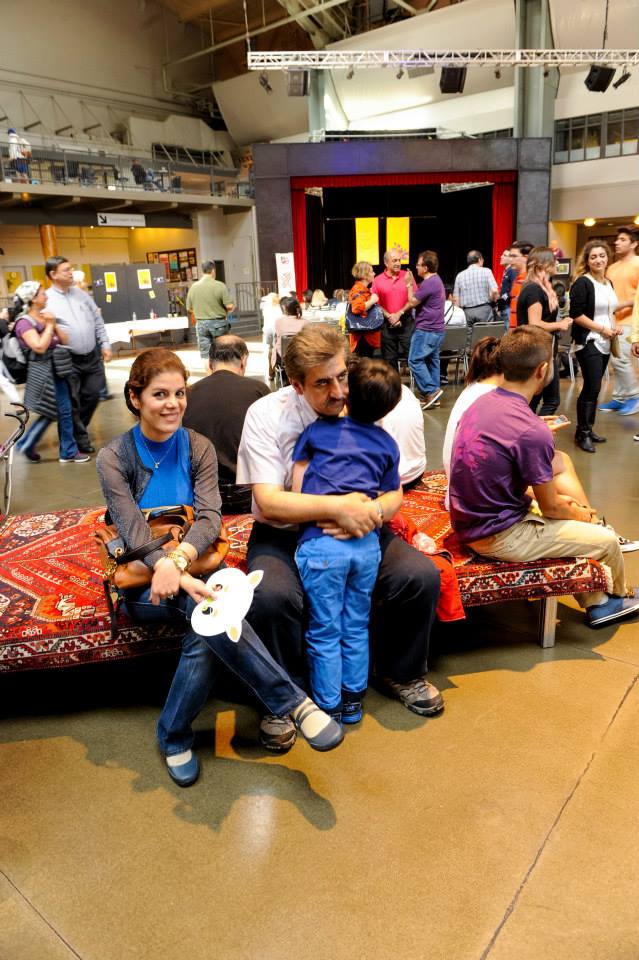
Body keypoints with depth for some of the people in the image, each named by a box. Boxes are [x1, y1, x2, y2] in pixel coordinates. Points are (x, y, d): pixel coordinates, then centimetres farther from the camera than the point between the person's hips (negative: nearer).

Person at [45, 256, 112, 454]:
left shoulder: (81, 294, 10)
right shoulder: (46, 300, -8)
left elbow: (98, 320, 15)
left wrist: (105, 344, 9)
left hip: (93, 356, 5)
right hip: (69, 360, -5)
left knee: (93, 395, 12)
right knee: (72, 402, 2)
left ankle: (77, 429, 34)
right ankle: (81, 439, 18)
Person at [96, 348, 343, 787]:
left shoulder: (198, 447, 2)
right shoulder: (114, 458, -5)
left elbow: (210, 518, -10)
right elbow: (136, 534, -15)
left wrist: (177, 561, -32)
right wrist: (182, 579, -33)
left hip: (193, 566, 3)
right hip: (142, 581, -2)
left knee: (205, 635, -31)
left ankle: (175, 737, -10)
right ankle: (294, 702, -29)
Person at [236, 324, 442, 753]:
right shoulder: (266, 415, -16)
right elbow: (268, 503, -22)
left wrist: (367, 515, -31)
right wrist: (336, 506, -36)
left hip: (359, 530, 3)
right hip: (284, 535, -2)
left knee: (422, 575, -19)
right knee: (272, 597, -32)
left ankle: (402, 673, 13)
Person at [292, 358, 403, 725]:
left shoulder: (318, 430, 4)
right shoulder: (387, 443, 13)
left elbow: (297, 489, 4)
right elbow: (394, 499, 11)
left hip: (322, 543, -3)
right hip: (367, 543, 4)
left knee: (325, 632, 10)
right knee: (357, 627, 18)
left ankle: (329, 706, 22)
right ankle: (353, 699, 32)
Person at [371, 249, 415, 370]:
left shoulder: (407, 276, 1)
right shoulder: (378, 280, 1)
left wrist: (399, 314, -10)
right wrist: (389, 317, -11)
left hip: (406, 322, -1)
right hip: (387, 324, 1)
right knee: (389, 359, 8)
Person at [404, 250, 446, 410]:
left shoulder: (428, 283, -18)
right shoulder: (436, 280, 16)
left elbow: (413, 302, -11)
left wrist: (409, 284, -2)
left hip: (426, 330, -10)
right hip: (437, 329, 10)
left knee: (415, 360, -6)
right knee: (432, 360, 11)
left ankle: (431, 391, -9)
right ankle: (432, 397, 14)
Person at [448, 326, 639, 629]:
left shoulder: (482, 402, -2)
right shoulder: (532, 432, -27)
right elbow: (550, 508, -12)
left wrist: (558, 499, 15)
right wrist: (578, 514, 9)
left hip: (469, 522, 8)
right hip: (497, 538, -8)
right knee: (607, 540, 8)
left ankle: (596, 603, 35)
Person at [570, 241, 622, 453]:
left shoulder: (609, 283, 13)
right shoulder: (582, 283, -11)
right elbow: (576, 315, -17)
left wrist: (615, 326, 3)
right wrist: (602, 329, -15)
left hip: (604, 343, 7)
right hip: (588, 342, -7)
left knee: (593, 387, 11)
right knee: (592, 388, -9)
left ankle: (588, 429, 19)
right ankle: (582, 434, 1)